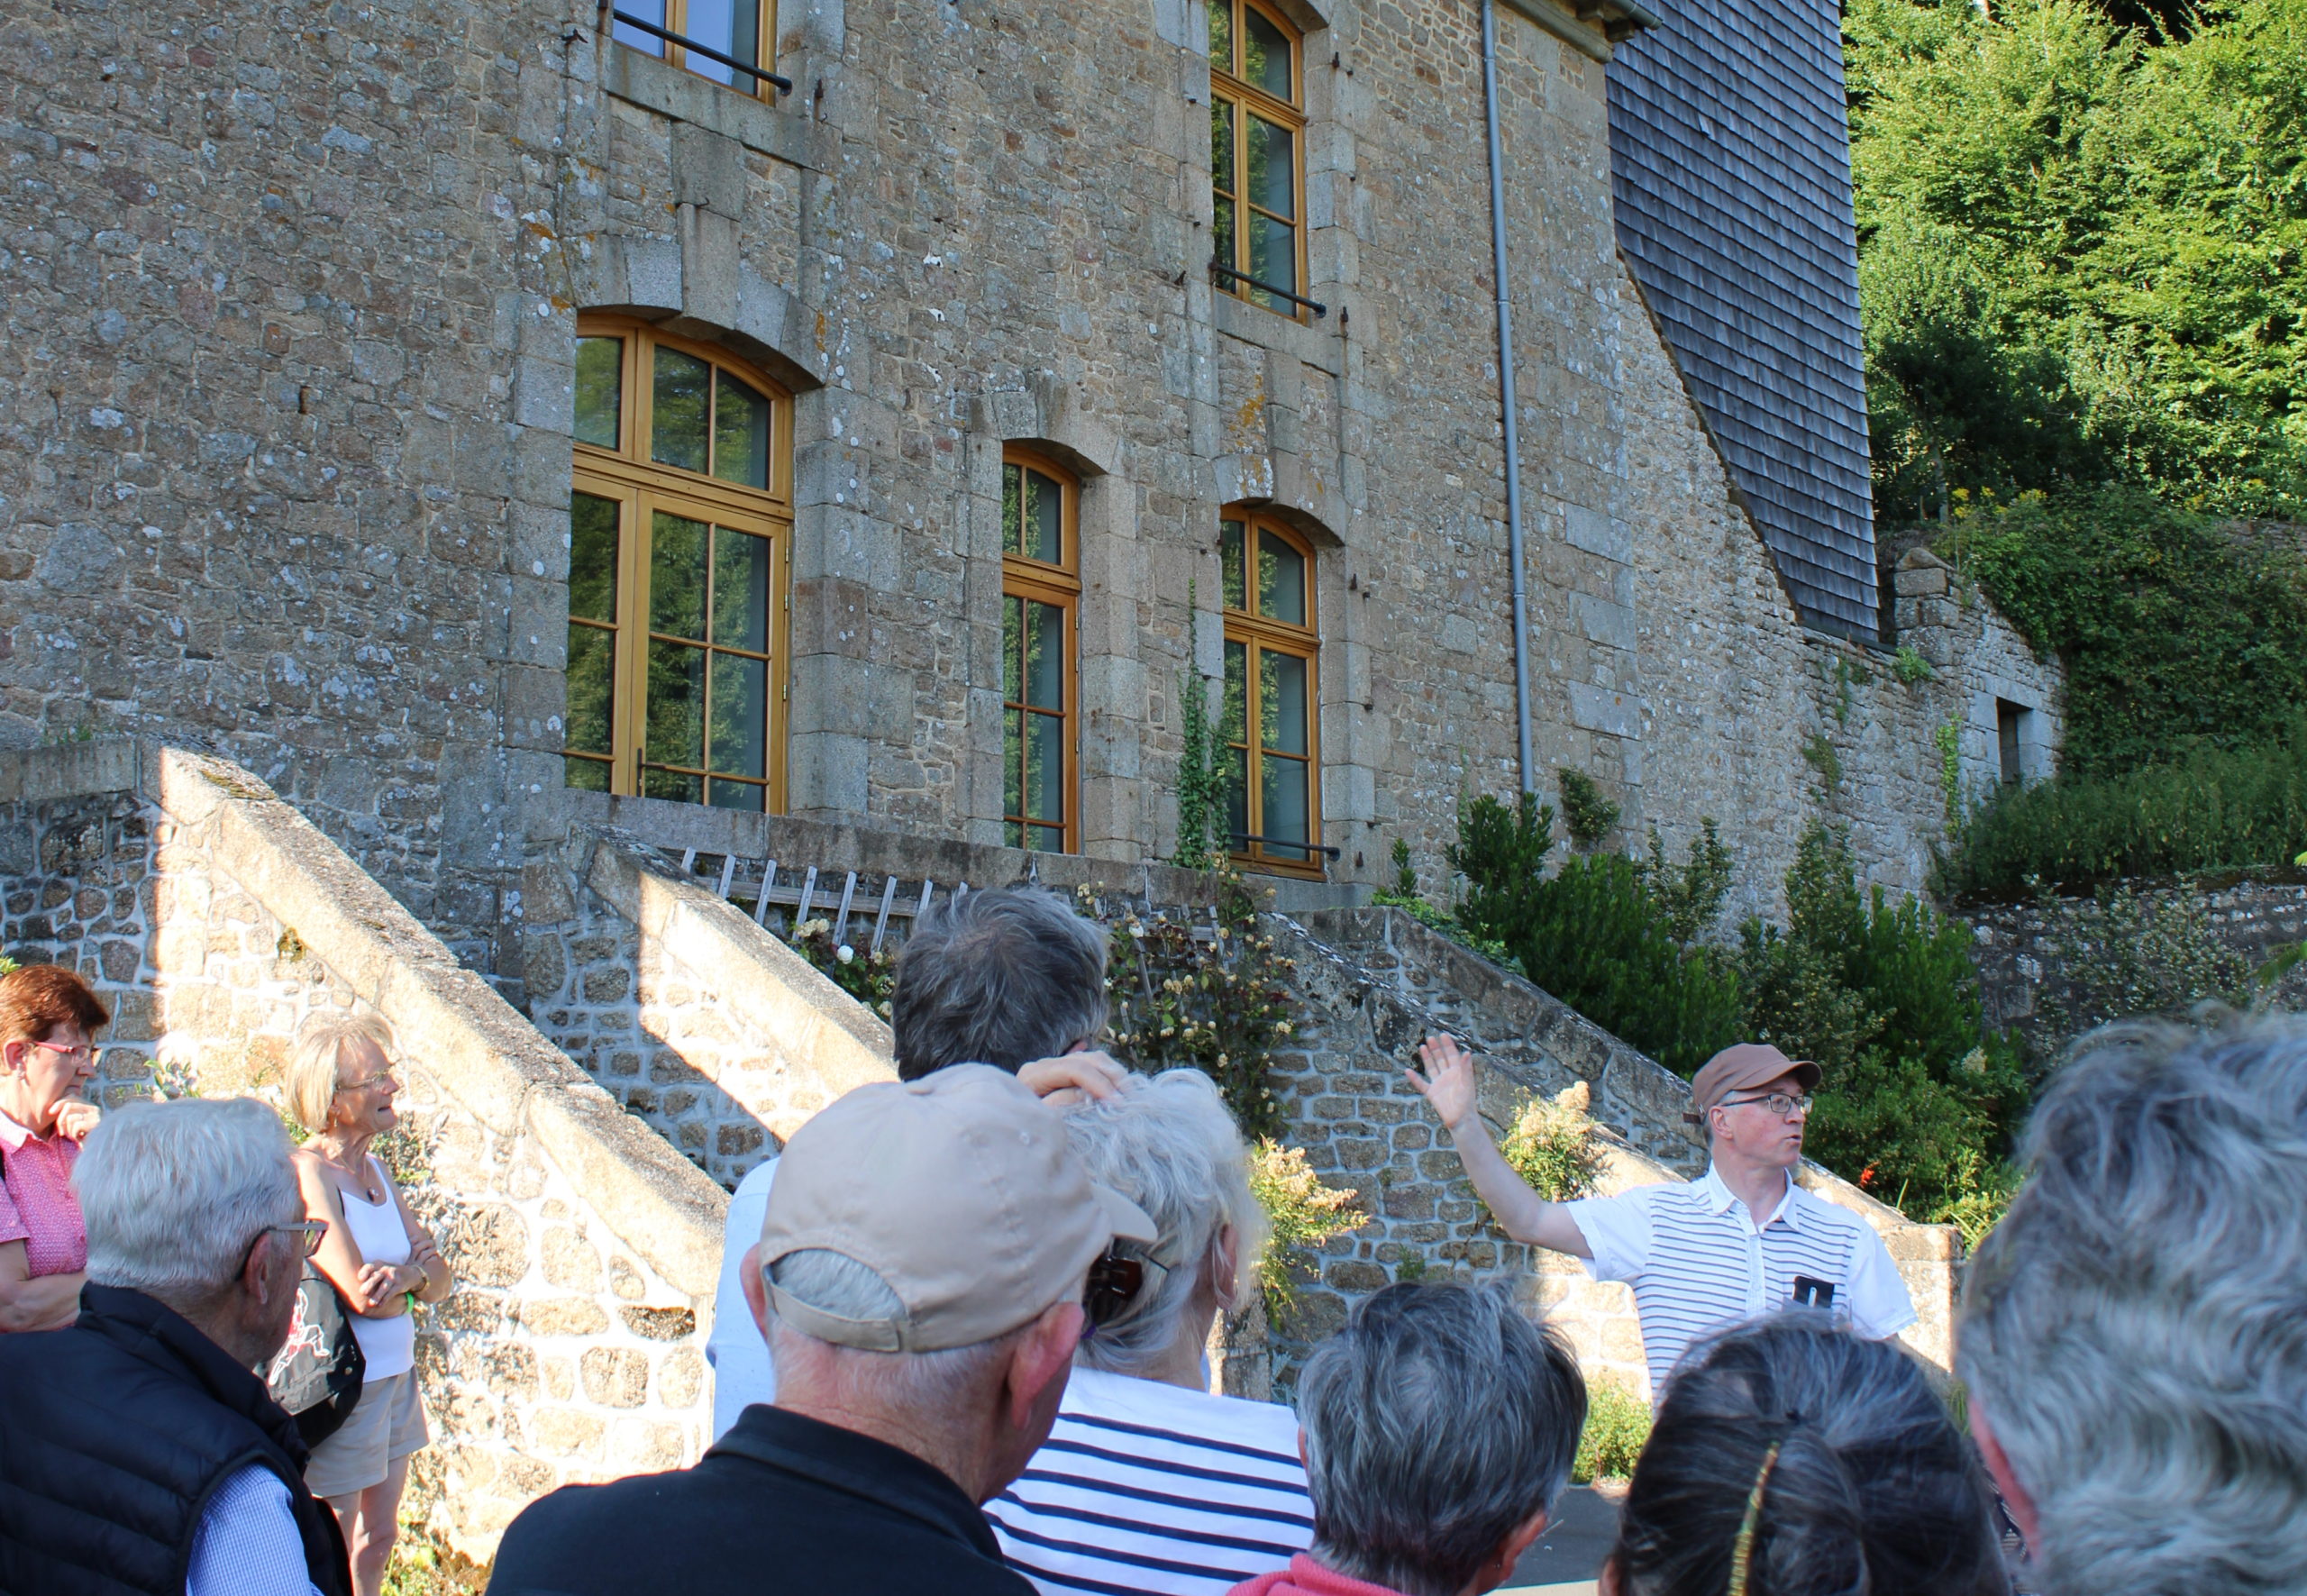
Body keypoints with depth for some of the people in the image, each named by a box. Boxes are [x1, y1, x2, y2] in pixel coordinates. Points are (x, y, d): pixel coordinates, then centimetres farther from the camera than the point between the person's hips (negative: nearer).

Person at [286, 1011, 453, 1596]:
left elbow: (438, 1285, 4)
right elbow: (361, 1294, -25)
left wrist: (404, 1273, -18)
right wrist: (416, 1270, -8)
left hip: (395, 1379, 8)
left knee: (377, 1540, 17)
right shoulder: (307, 1173, -18)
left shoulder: (375, 1169, 7)